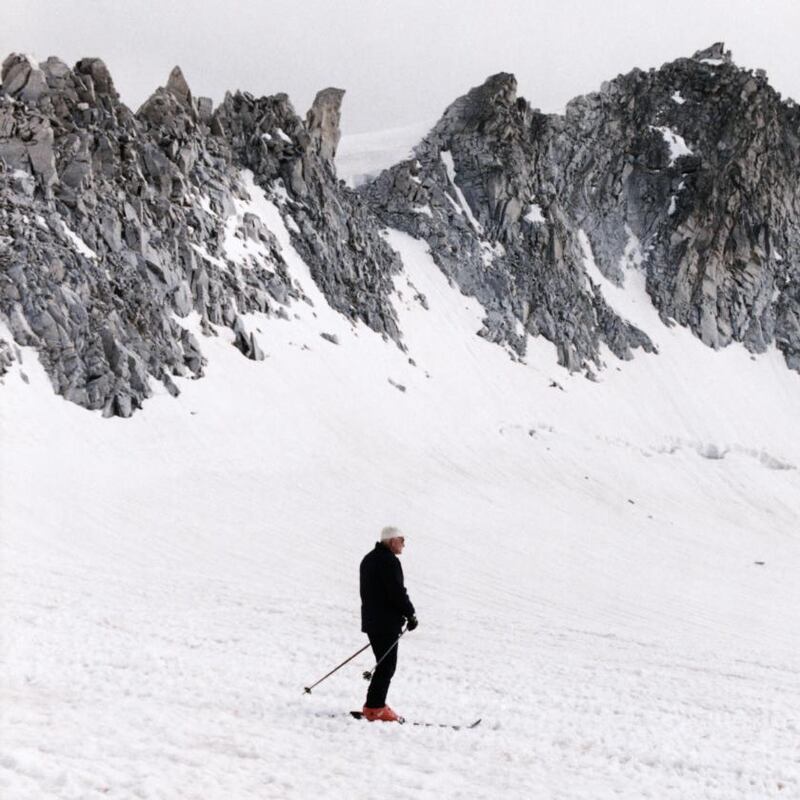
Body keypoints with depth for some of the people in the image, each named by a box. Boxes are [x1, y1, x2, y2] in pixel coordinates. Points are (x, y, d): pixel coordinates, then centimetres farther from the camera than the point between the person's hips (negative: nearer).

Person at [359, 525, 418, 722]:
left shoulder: (369, 559, 16)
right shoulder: (389, 561, -16)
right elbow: (397, 592, -19)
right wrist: (410, 614, -8)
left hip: (371, 619, 10)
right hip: (387, 623, -10)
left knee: (385, 663, 16)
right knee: (387, 665, -6)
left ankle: (376, 705, 17)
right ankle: (374, 708, -8)